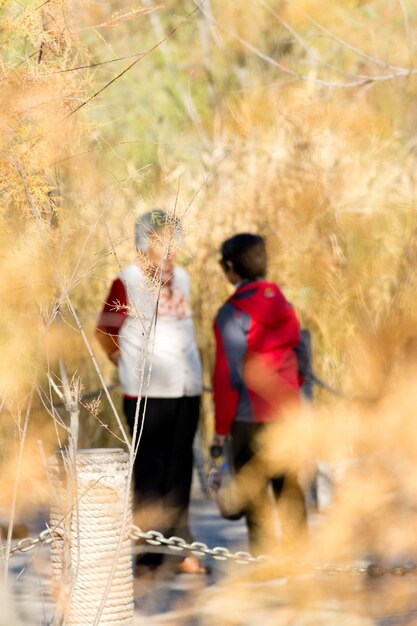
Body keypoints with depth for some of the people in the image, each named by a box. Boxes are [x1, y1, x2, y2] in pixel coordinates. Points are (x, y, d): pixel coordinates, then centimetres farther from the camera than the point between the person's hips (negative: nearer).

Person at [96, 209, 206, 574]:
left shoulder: (182, 278, 12)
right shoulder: (127, 282, -6)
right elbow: (105, 332, 0)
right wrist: (129, 364, 8)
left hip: (186, 388, 6)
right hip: (147, 393, -6)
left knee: (179, 470, 9)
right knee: (151, 472, -2)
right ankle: (150, 553, 3)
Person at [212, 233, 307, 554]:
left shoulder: (232, 314, -13)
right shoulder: (283, 304, 6)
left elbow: (228, 377, -12)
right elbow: (298, 355, 11)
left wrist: (222, 426, -6)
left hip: (250, 418, -6)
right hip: (287, 411, 6)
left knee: (253, 489, 1)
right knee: (288, 484, 14)